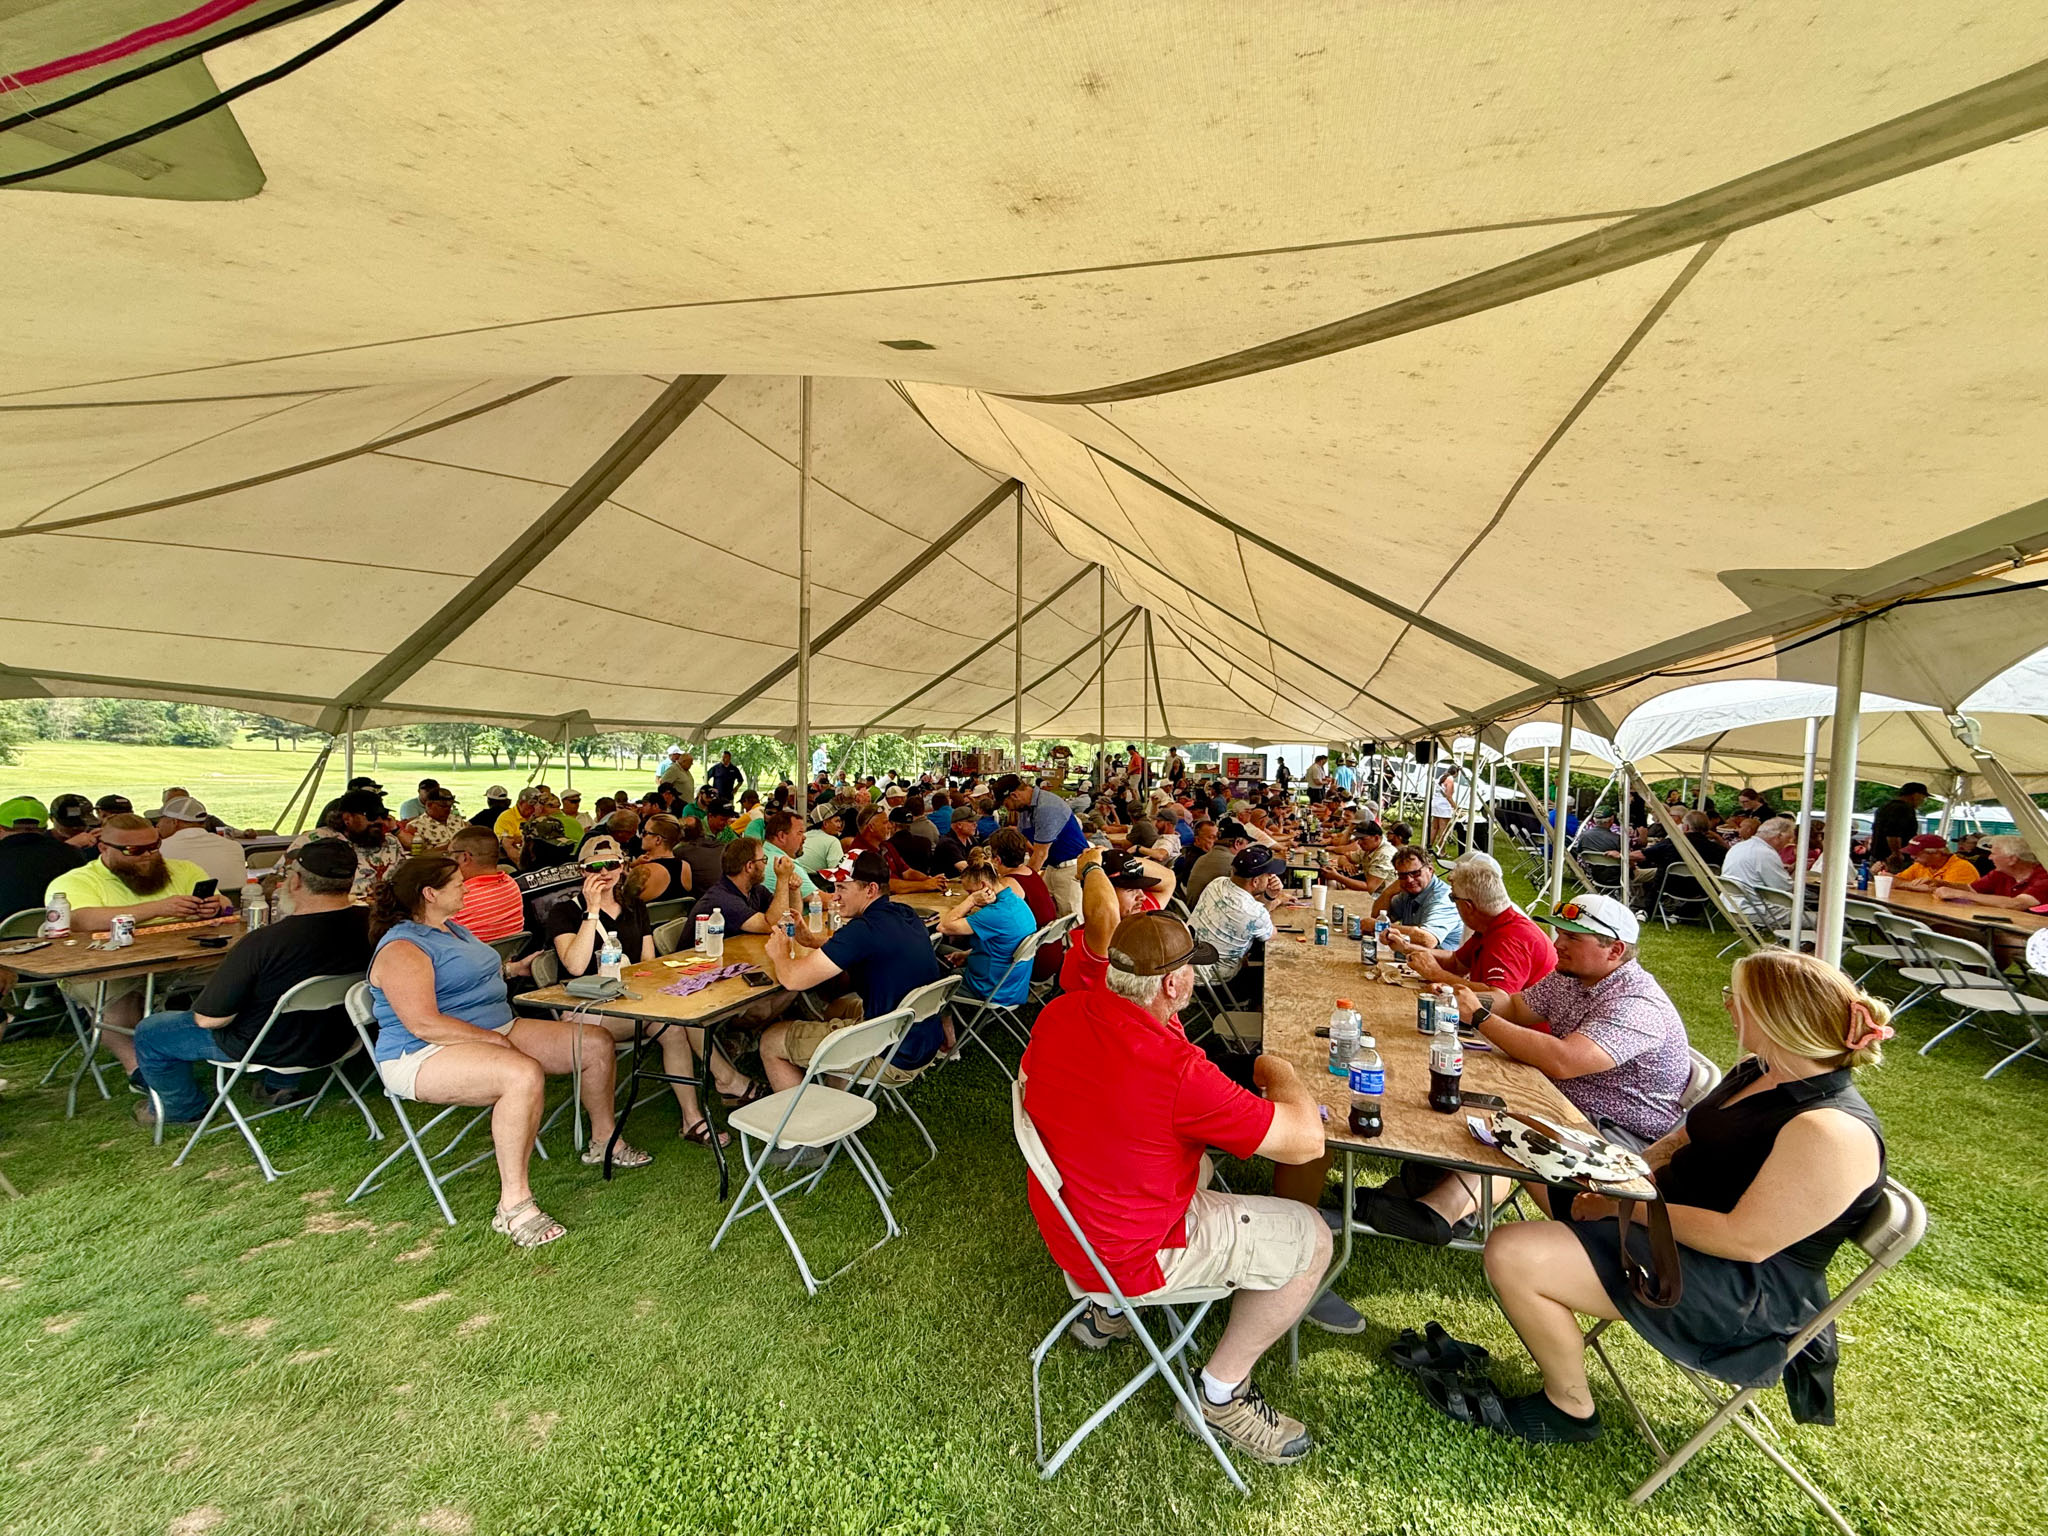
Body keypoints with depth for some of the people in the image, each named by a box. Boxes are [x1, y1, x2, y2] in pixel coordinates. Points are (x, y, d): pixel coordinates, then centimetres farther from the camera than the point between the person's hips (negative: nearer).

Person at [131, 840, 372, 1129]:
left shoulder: (262, 942, -33)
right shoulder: (370, 924, -19)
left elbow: (208, 1018, -21)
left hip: (270, 1049, -5)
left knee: (148, 1032, 17)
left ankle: (183, 1108, 35)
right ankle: (283, 1084, 36)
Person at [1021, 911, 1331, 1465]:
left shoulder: (1059, 1014, -13)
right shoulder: (1175, 1069, -34)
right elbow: (1306, 1140, -25)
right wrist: (1281, 1073, -3)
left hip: (1062, 1224, 8)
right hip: (1131, 1255, -7)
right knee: (1310, 1237, 3)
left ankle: (1107, 1314, 33)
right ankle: (1220, 1393, 16)